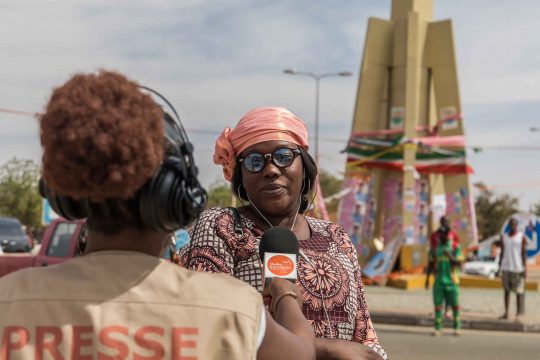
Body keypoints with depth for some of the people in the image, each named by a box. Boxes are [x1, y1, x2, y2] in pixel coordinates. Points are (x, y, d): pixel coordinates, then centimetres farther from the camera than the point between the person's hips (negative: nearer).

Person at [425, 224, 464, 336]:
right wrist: (427, 279, 7)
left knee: (454, 305, 1)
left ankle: (456, 327, 14)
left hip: (451, 281, -2)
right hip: (438, 281, 2)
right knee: (438, 304, -1)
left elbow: (460, 263, -6)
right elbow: (430, 264, 11)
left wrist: (450, 256, -21)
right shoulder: (434, 248, 7)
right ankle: (437, 328, 2)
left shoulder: (455, 248, 0)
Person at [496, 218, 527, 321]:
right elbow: (502, 253, 12)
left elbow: (524, 253, -4)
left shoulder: (522, 237, -3)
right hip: (506, 268, 4)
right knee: (506, 290, 7)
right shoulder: (504, 237, 9)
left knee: (519, 291, -4)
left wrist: (525, 269, -10)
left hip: (518, 268, -4)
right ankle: (506, 312, 11)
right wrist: (499, 268, 9)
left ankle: (519, 314, 0)